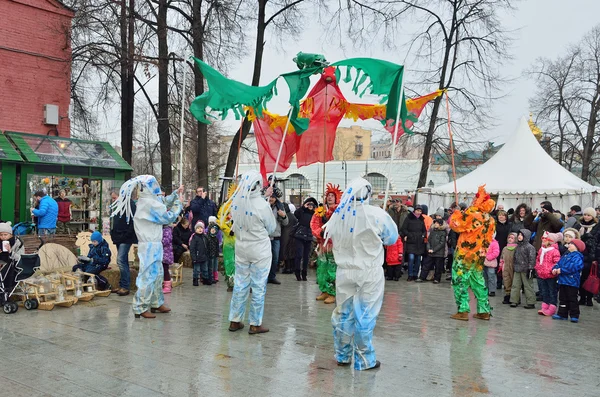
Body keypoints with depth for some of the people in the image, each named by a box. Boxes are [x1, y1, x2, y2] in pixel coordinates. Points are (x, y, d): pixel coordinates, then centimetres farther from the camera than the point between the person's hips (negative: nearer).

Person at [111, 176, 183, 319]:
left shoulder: (148, 200, 11)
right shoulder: (150, 203, -18)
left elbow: (164, 203, 26)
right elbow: (169, 217, -12)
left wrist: (176, 193, 16)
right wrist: (178, 203, 1)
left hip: (152, 244, 10)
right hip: (151, 245, -10)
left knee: (157, 274, 16)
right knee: (148, 275, -6)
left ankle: (156, 303, 25)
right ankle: (141, 309, -1)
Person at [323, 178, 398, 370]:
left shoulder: (338, 214, -4)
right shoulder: (376, 214, -15)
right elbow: (392, 238, -1)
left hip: (344, 271, 4)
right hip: (369, 273, -4)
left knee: (343, 313, 14)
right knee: (365, 316, 4)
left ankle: (342, 355, 27)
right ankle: (364, 360, 13)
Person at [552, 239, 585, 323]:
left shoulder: (577, 257, -14)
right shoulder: (566, 256, 14)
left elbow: (574, 267, -28)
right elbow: (559, 263, 17)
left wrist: (561, 270, -25)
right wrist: (555, 269, -5)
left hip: (572, 282, -8)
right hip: (562, 281, 9)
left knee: (572, 299, 0)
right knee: (563, 299, 14)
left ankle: (574, 315, 8)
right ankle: (562, 314, 22)